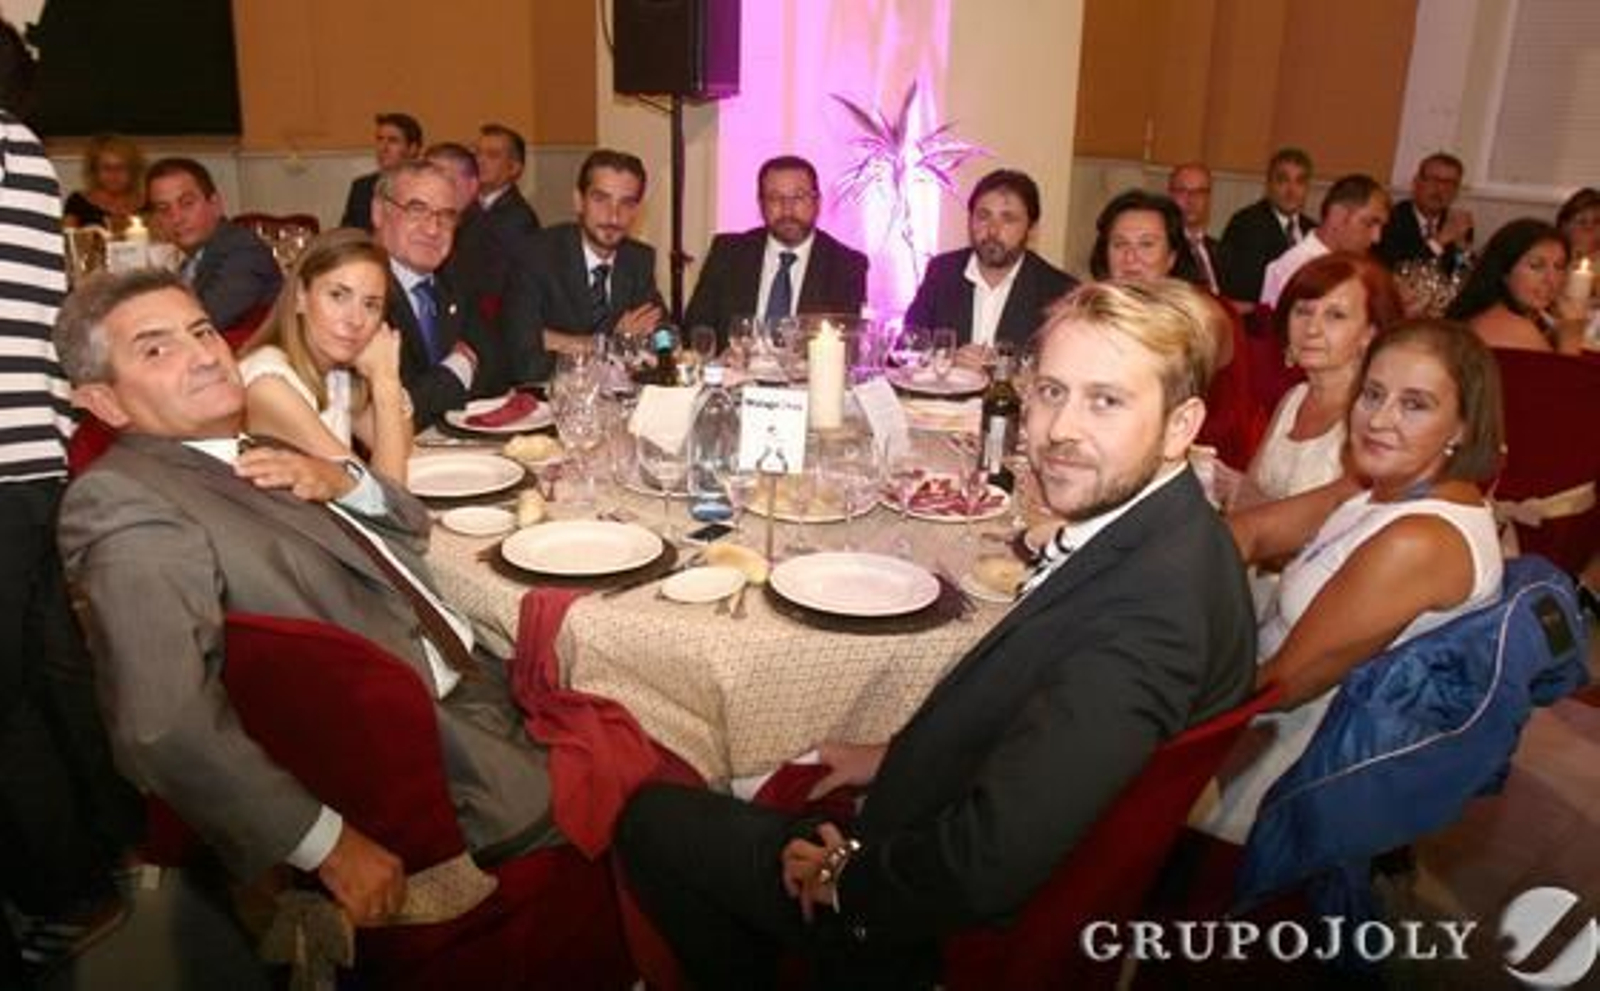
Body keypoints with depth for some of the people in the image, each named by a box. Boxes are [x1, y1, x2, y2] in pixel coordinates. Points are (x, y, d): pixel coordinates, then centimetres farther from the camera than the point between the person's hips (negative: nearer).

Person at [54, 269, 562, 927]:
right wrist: (331, 847, -24)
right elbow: (164, 724, -26)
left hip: (474, 681, 9)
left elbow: (410, 528, 20)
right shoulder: (122, 497, -14)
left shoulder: (260, 457, 13)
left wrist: (343, 481, -2)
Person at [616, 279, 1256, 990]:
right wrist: (900, 754, 8)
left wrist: (846, 874, -17)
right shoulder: (1146, 532, -3)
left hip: (965, 929, -8)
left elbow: (985, 867, -34)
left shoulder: (1147, 605, -33)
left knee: (652, 819, 5)